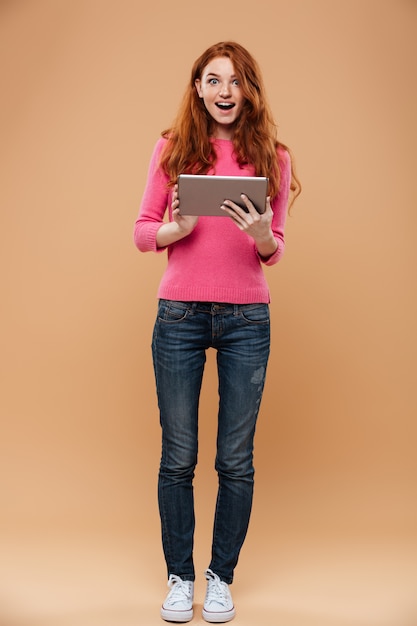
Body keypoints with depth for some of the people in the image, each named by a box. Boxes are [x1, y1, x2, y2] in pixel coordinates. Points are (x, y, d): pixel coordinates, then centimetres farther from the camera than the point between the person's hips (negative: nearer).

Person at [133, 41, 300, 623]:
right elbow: (142, 232, 5)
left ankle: (222, 577, 26)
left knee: (236, 460, 6)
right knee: (178, 457, 6)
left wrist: (260, 235, -15)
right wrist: (178, 228, -16)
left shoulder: (273, 157, 5)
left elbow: (275, 249, 8)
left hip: (246, 319, 1)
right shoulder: (172, 148, 4)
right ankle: (180, 576, 26)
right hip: (180, 314, 0)